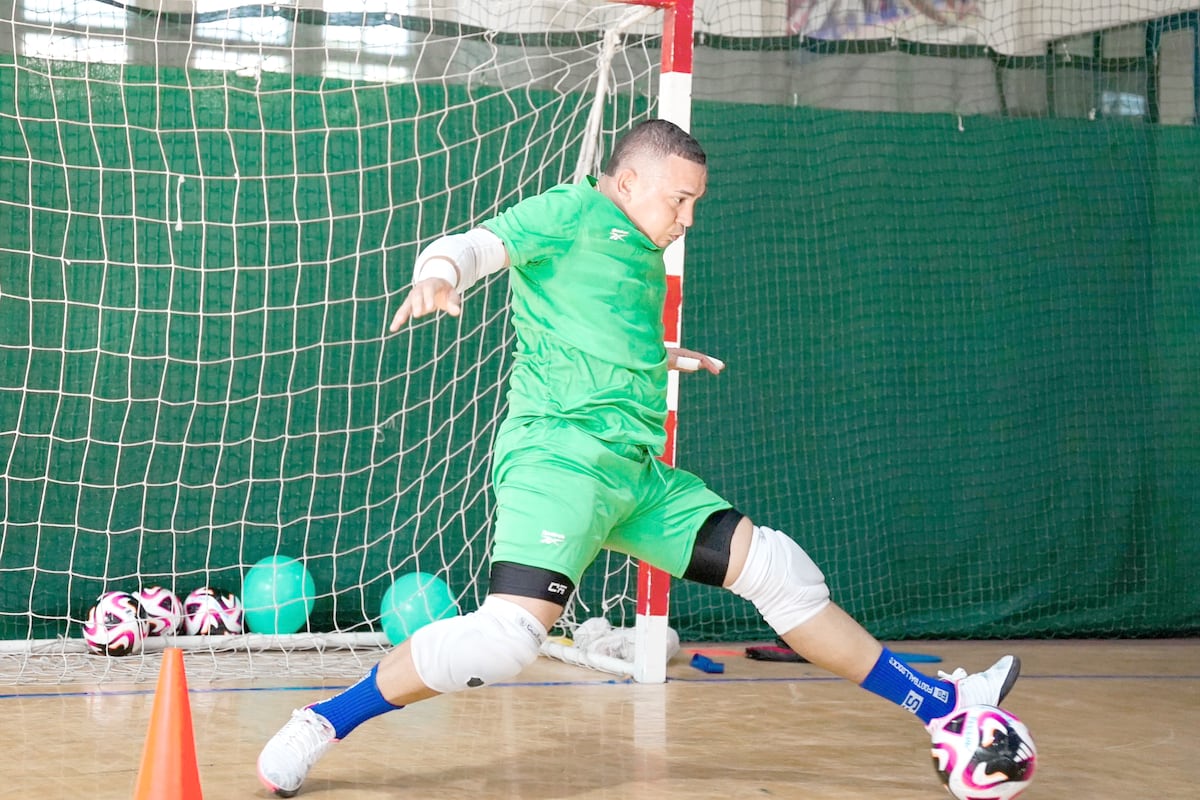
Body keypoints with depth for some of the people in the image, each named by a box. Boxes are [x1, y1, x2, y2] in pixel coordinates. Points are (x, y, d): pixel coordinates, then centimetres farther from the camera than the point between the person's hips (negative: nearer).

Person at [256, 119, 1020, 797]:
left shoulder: (643, 257, 24)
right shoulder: (572, 212, 0)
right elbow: (477, 245, -16)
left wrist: (662, 357, 54)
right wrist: (440, 274, -39)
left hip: (639, 473, 9)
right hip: (560, 454, -9)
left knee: (778, 570, 7)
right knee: (509, 634, -26)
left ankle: (939, 704, 16)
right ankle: (324, 724, -11)